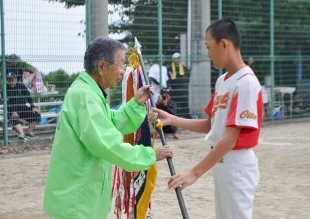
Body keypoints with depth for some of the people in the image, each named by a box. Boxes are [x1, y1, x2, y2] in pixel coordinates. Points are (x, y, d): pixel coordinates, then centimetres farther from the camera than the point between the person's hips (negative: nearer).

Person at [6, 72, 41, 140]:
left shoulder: (21, 85, 4)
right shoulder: (6, 88, -6)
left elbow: (28, 96, 4)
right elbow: (6, 102, -15)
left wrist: (33, 107, -9)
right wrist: (13, 112, -28)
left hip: (23, 109, 4)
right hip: (12, 110, -4)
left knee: (37, 114, -12)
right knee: (14, 119, -35)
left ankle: (29, 132, -6)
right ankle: (21, 134, -54)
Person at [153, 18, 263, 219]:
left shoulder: (246, 83, -20)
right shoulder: (222, 81, 9)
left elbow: (230, 139, -24)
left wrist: (195, 173, -26)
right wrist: (172, 120, 6)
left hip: (237, 165, -9)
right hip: (221, 164, 9)